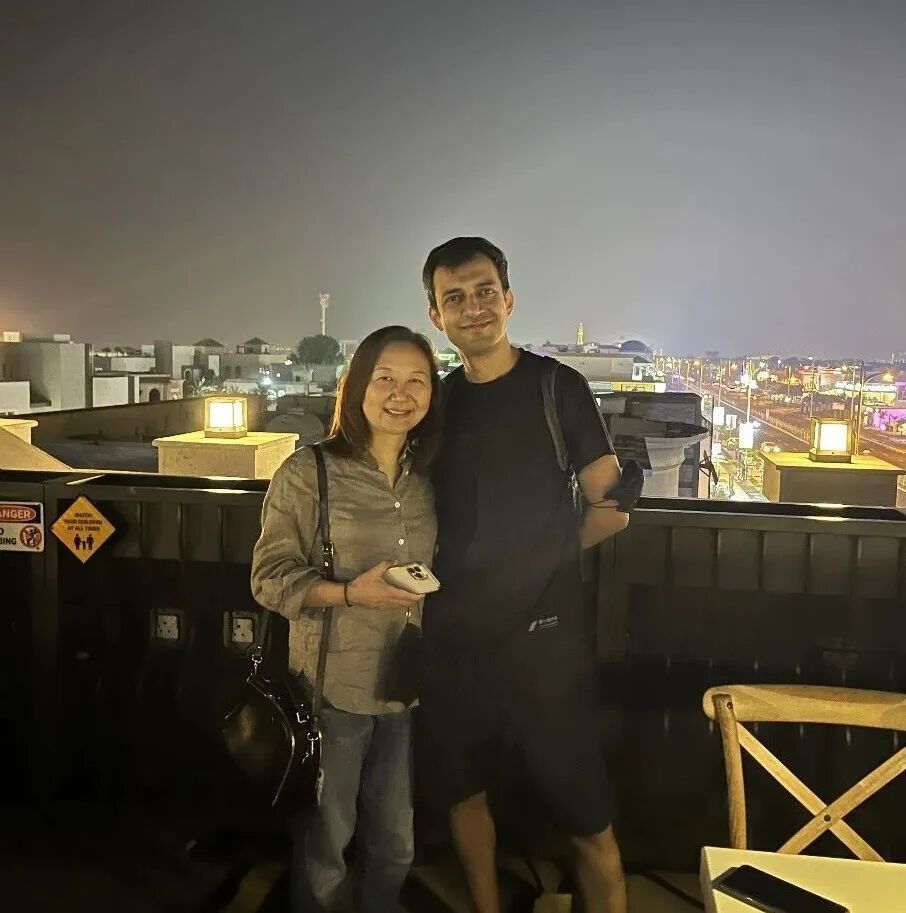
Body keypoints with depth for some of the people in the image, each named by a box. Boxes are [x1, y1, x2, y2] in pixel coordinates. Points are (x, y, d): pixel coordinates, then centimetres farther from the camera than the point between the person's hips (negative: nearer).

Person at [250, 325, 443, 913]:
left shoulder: (428, 479, 4)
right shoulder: (308, 473, -11)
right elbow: (269, 578, -11)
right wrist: (349, 593, -23)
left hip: (408, 684, 5)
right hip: (333, 686, -4)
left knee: (395, 842, 20)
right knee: (324, 842, 14)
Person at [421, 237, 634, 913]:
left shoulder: (557, 387, -4)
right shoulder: (436, 402, 8)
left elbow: (611, 509, -3)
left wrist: (542, 553, 0)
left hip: (543, 635, -4)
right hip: (452, 635, 5)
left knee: (588, 823, 2)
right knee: (464, 795, 19)